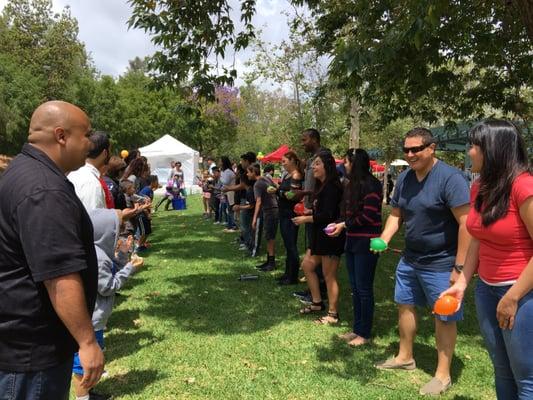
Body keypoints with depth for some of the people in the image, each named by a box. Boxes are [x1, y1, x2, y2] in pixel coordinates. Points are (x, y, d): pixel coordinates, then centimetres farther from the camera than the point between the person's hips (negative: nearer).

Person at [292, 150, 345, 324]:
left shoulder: (331, 187, -18)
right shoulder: (321, 186, 12)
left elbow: (328, 215, -23)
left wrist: (306, 219, -14)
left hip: (331, 236, -10)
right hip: (320, 234, 10)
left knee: (329, 275, -1)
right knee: (307, 265, 16)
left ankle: (333, 314, 12)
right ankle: (317, 303, 29)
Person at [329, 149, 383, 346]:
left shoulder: (370, 184, -14)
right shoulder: (352, 184, 13)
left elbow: (368, 216, -18)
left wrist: (344, 225, -12)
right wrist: (339, 224, 1)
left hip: (366, 243, -9)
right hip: (352, 241, 9)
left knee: (364, 288, 0)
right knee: (355, 288, 14)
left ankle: (365, 334, 12)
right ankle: (357, 328, 25)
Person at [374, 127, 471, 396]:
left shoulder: (450, 177, -20)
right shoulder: (404, 178, 3)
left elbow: (466, 223, -22)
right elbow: (396, 214, 13)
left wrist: (460, 267, -23)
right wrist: (384, 239, -6)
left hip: (441, 263, -8)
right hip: (410, 259, 8)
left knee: (444, 317, 6)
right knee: (404, 305, 18)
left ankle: (443, 375, 21)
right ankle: (405, 357, 38)